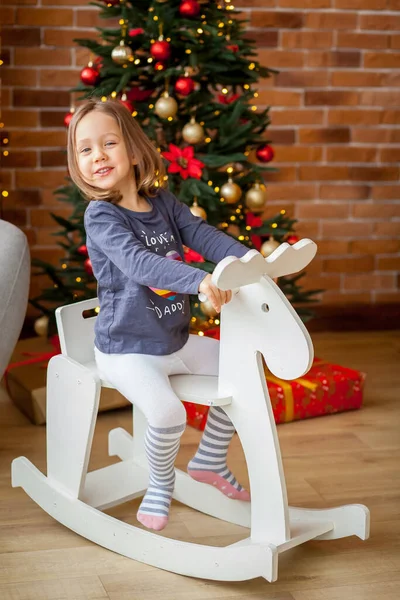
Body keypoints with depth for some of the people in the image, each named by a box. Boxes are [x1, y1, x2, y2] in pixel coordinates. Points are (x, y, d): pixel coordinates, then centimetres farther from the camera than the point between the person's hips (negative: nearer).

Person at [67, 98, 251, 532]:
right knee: (167, 412, -29)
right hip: (126, 350, -7)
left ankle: (210, 460, 26)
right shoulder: (100, 215, -17)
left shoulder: (162, 202, 4)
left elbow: (204, 235, -3)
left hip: (175, 340, 7)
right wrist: (198, 280, -46)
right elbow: (137, 262, -32)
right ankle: (160, 484, 4)